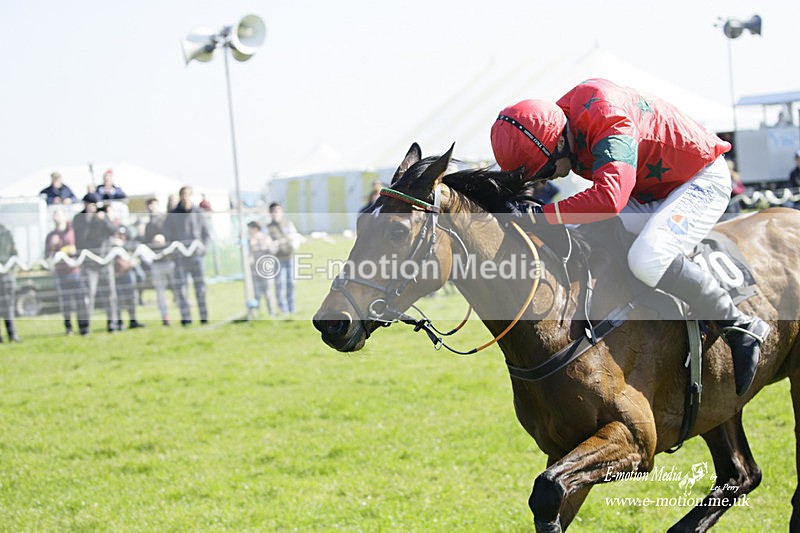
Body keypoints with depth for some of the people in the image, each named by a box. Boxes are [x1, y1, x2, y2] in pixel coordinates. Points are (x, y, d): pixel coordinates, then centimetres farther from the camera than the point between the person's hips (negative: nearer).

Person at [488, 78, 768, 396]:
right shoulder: (554, 124, -10)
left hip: (701, 181, -9)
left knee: (646, 259, -33)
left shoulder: (611, 122, -35)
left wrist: (536, 216, -50)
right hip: (645, 195, 9)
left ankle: (741, 327, -16)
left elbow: (610, 198, -51)